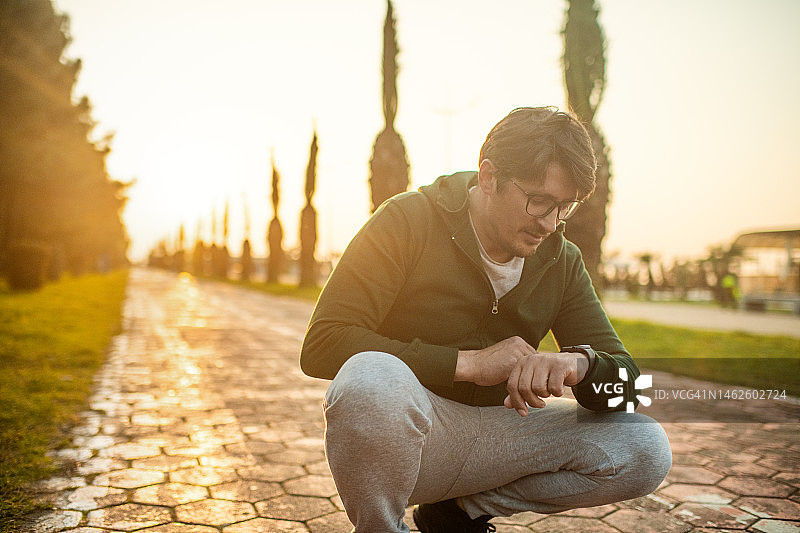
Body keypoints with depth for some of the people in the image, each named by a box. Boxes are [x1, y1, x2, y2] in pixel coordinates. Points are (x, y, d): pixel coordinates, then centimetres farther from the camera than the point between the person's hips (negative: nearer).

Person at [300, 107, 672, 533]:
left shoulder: (562, 261, 2)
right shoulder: (409, 222, -13)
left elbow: (624, 380, -1)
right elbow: (320, 345, -22)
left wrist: (577, 363, -27)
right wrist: (469, 363, -25)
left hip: (491, 438, 5)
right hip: (404, 434, -4)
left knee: (646, 449, -12)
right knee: (371, 376, -38)